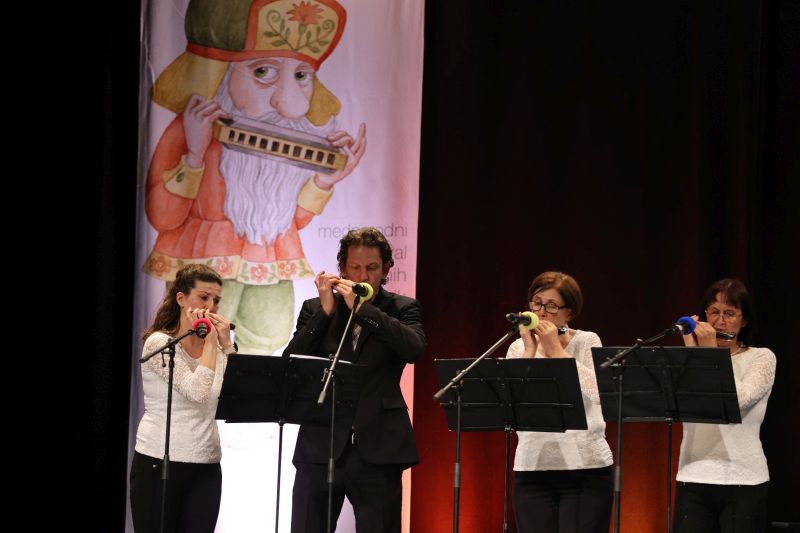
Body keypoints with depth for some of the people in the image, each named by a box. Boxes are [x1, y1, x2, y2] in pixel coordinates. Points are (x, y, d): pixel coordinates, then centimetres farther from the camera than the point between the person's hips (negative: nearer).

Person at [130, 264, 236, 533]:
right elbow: (197, 391, -22)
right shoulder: (159, 343, -8)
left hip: (206, 467, 5)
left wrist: (226, 343, -4)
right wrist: (209, 341, -13)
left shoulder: (213, 346, 12)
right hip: (159, 464, -5)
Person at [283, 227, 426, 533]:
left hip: (377, 450, -1)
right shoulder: (314, 309, 10)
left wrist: (361, 309, -15)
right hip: (321, 447, 1)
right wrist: (325, 312, -8)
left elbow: (414, 348, -14)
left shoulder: (402, 309, 7)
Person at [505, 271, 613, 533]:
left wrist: (555, 349, -13)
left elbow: (596, 391, -16)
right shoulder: (519, 348, 8)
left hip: (587, 468, -3)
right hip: (532, 469, 3)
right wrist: (530, 351, -10)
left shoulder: (587, 342, 1)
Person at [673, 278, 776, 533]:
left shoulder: (762, 358, 2)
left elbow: (739, 399, -16)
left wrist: (710, 351, -10)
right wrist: (691, 350, -6)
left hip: (743, 480, -2)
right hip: (693, 478, 2)